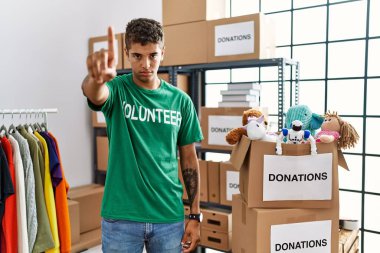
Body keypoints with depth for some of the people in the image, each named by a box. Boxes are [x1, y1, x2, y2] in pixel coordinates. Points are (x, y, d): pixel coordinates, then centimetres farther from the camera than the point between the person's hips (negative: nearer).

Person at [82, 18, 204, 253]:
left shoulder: (181, 100, -1)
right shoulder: (117, 89, -7)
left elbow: (189, 159, 3)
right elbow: (93, 93, -31)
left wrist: (195, 216, 2)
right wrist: (97, 77, -55)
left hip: (169, 216, 2)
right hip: (121, 216, -1)